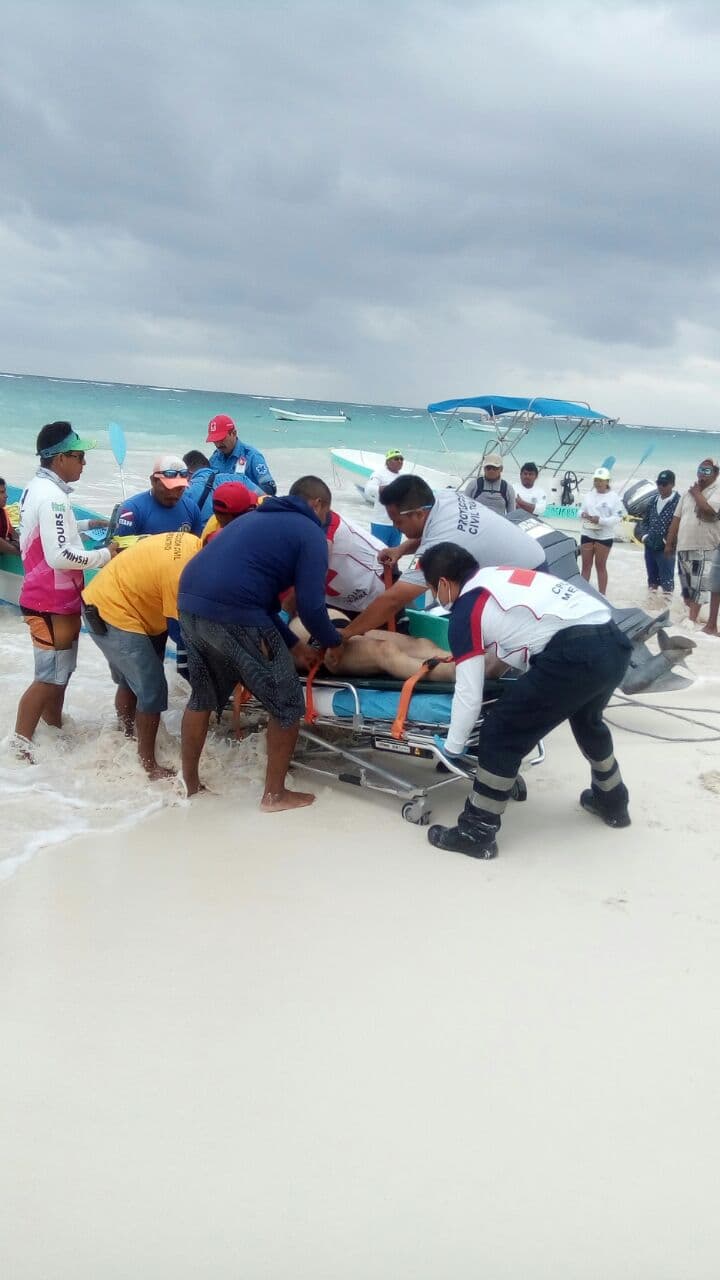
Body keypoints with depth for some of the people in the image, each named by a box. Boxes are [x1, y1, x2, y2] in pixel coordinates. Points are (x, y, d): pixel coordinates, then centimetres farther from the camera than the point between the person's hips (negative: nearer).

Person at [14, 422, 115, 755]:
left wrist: (87, 524, 13)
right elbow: (60, 555, -30)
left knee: (60, 670, 21)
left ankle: (54, 731, 34)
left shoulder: (38, 488, 8)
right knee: (51, 677, -2)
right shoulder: (52, 496, -24)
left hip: (50, 598, 10)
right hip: (53, 603, -10)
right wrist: (105, 555, -19)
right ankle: (21, 745, 5)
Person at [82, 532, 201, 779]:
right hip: (113, 615, -10)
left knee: (129, 682, 25)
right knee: (152, 691, -6)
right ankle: (148, 766, 4)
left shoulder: (192, 543, -6)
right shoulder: (181, 573, -31)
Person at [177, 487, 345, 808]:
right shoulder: (312, 534, 5)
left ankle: (189, 784, 38)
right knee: (287, 704, 9)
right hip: (233, 613, -8)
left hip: (190, 602, 8)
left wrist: (292, 645, 29)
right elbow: (310, 606, -4)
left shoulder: (260, 517, 29)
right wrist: (333, 642, 16)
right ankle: (275, 794, 19)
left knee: (202, 696, 27)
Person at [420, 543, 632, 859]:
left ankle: (477, 832, 10)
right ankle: (612, 802, 53)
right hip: (615, 643, 9)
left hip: (575, 655, -9)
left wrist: (451, 747, 18)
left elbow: (468, 694, 5)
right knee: (587, 720, 34)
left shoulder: (465, 611, 5)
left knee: (501, 732, 4)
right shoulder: (501, 576, 25)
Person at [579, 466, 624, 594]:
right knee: (585, 565, 8)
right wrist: (583, 515, -12)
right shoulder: (588, 495, 7)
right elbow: (581, 510, 12)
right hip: (587, 534, 4)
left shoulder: (613, 497, -7)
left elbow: (616, 517, -12)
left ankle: (602, 595, 10)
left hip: (604, 536, -4)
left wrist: (600, 520, -25)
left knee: (600, 566, 3)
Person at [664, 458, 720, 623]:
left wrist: (697, 493, -8)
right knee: (686, 586, 12)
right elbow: (676, 519, 15)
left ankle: (692, 620, -7)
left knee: (698, 586, -7)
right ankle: (688, 615, 20)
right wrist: (669, 543, 12)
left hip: (704, 548, -6)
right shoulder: (688, 493, 14)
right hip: (683, 547, 6)